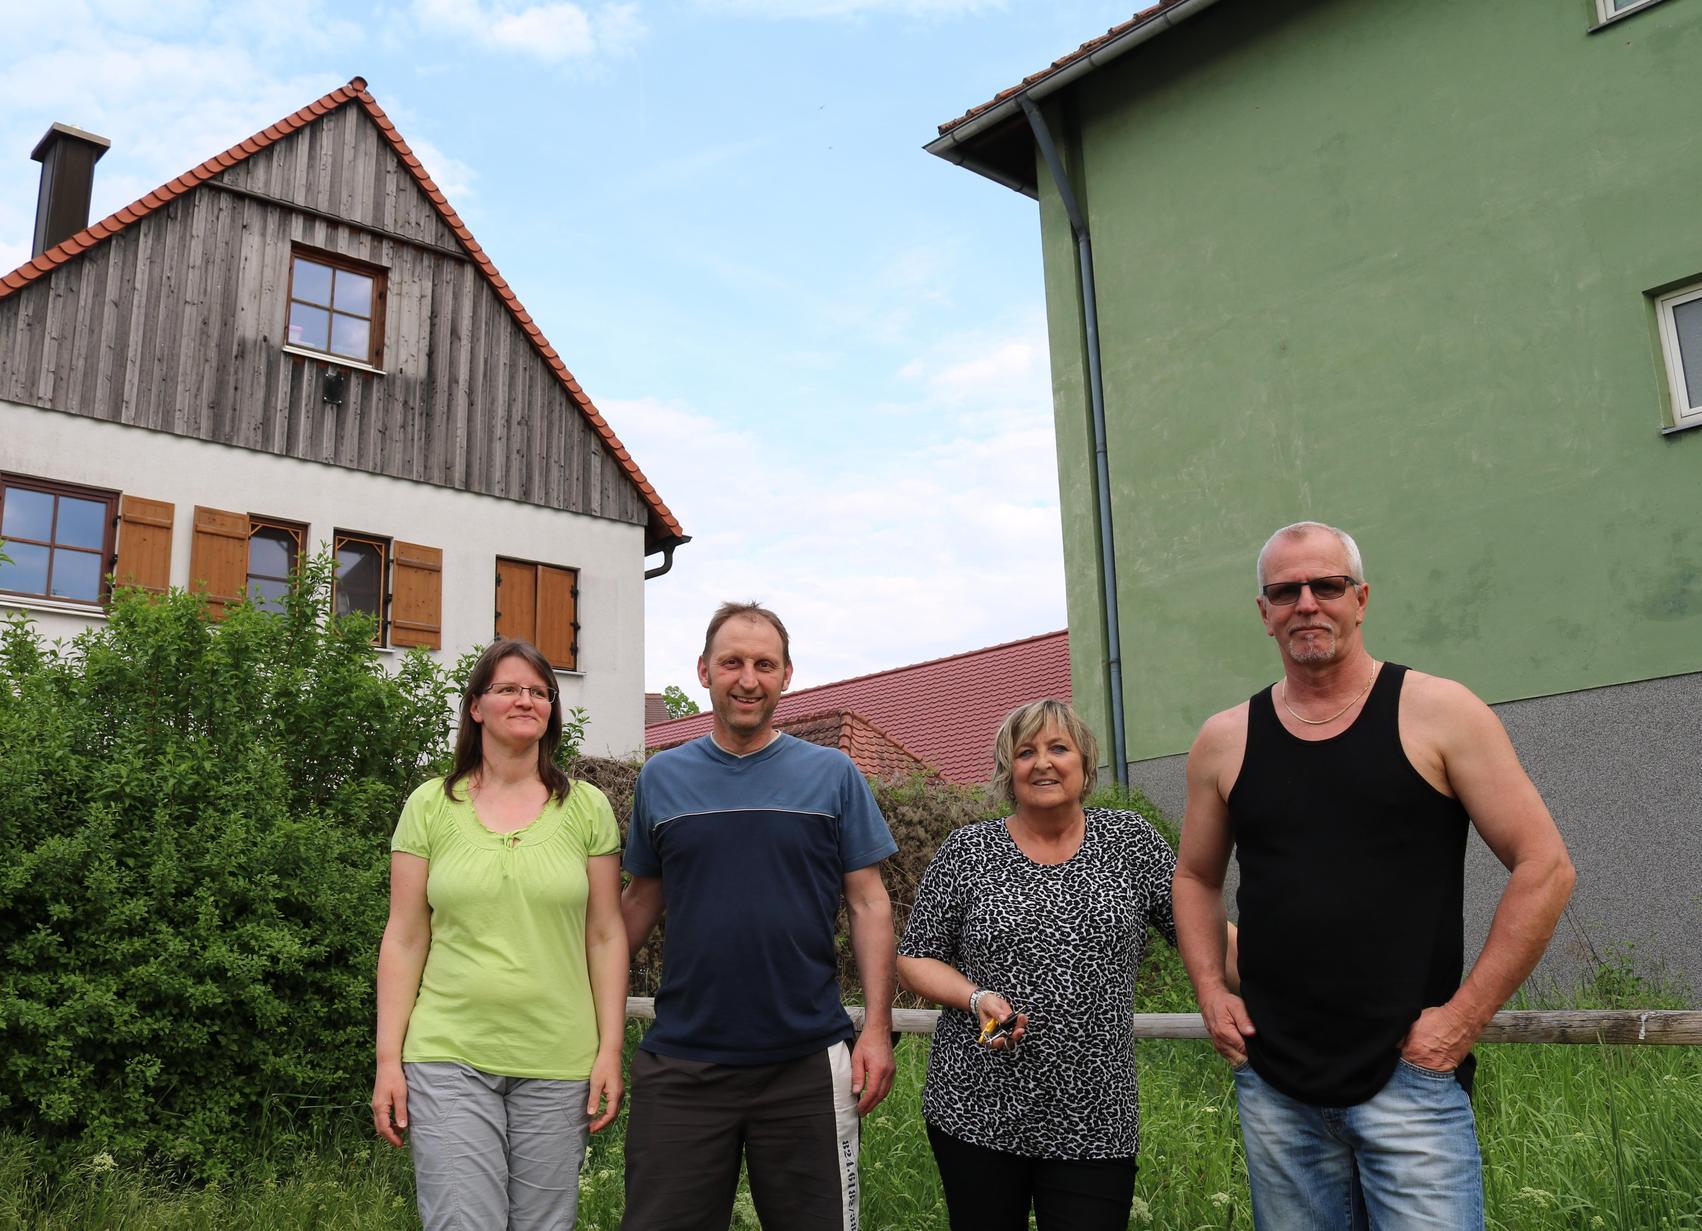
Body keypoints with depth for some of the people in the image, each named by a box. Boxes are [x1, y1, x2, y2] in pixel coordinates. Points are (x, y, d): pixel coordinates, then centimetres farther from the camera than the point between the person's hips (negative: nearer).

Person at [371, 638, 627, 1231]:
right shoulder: (430, 806, 4)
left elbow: (605, 936, 5)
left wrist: (610, 1051, 0)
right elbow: (404, 940, 4)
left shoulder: (586, 808, 5)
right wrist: (388, 1059, 0)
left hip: (558, 1064, 1)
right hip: (450, 1058, -1)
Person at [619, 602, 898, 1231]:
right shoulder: (661, 777, 5)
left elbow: (868, 903, 1)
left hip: (807, 1061, -1)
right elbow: (640, 901, 12)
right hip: (680, 1061, 1)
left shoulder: (833, 775, 1)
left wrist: (877, 1027, -6)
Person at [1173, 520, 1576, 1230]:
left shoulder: (1438, 713, -4)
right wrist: (1210, 993, 5)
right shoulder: (1225, 740, 5)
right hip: (1272, 1084, 3)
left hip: (1411, 1076, -3)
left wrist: (1465, 1016, -9)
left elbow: (1545, 867, -5)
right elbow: (1196, 877, 18)